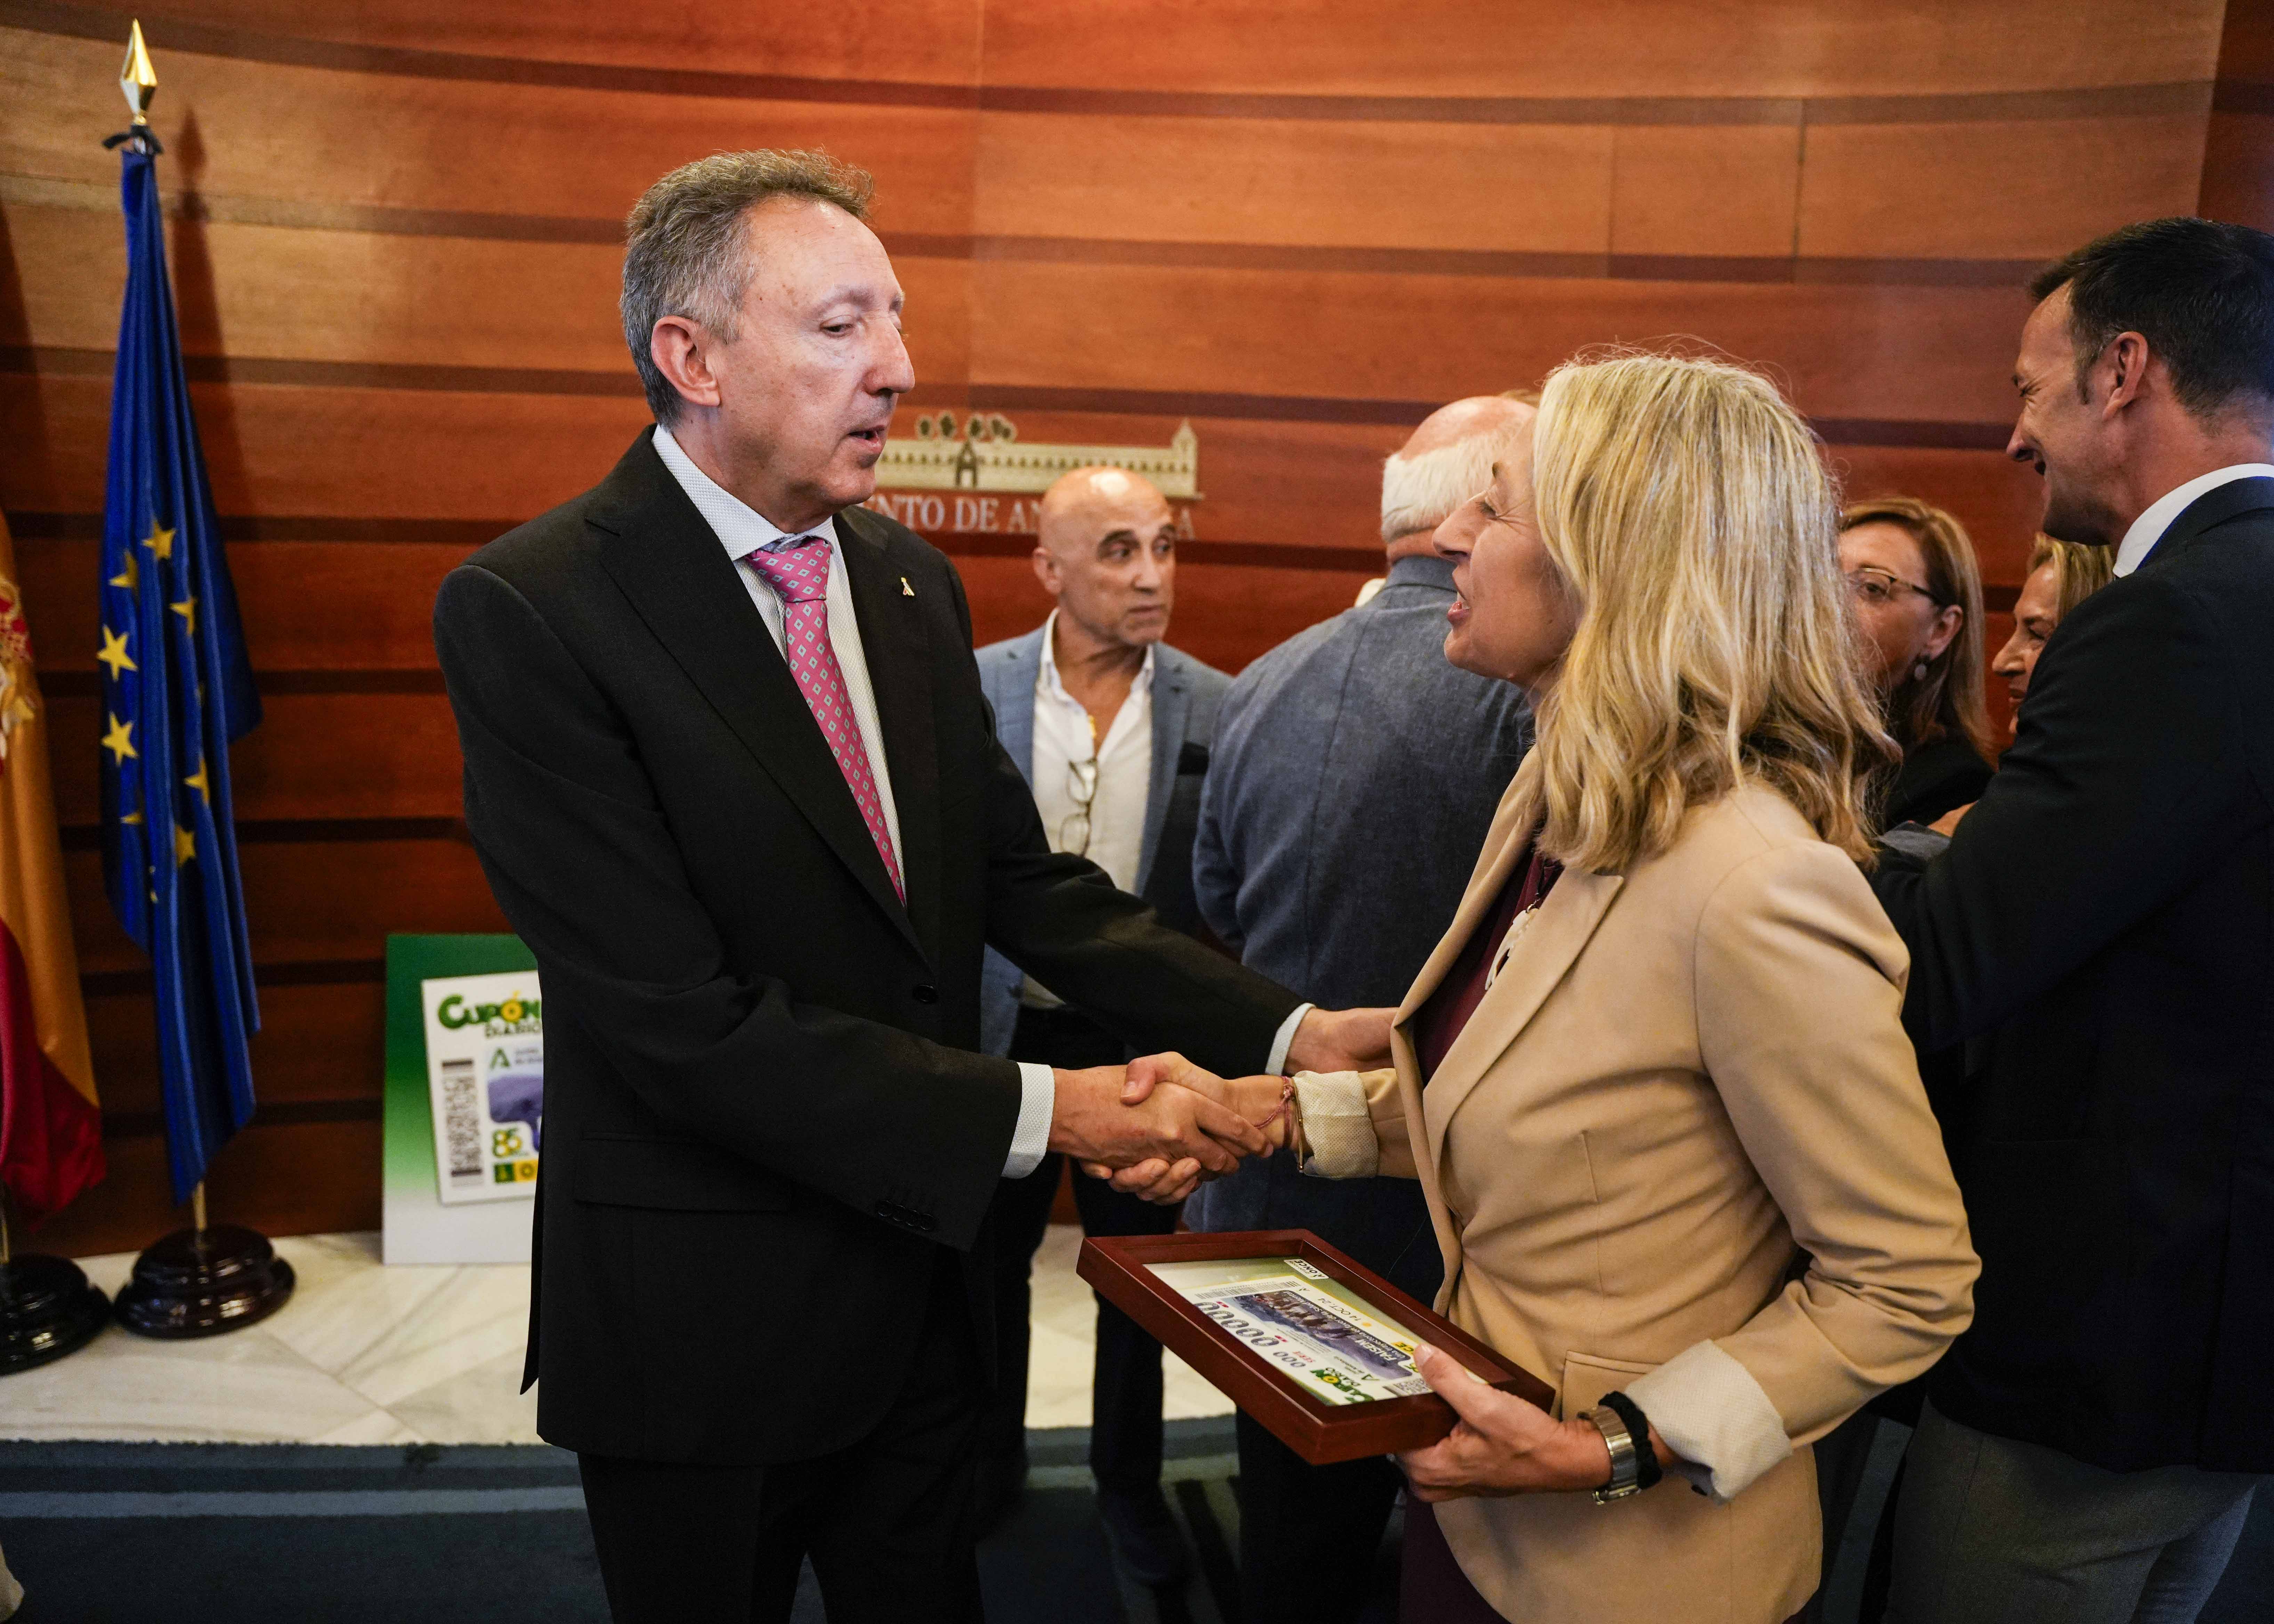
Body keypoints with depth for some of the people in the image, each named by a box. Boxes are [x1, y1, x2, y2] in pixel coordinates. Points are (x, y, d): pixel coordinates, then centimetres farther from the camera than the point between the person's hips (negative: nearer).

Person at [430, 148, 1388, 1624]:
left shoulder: (912, 583, 3)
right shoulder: (529, 612, -19)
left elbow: (1028, 882, 2)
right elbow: (684, 1019, -24)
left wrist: (1285, 1032, -10)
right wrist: (1034, 1112, -24)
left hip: (916, 1273, 6)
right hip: (703, 1333, -5)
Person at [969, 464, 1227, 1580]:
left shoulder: (1215, 708, -8)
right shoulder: (970, 688, -8)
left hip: (1143, 1039, 0)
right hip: (1001, 1030, 1)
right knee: (991, 1257, 18)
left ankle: (1129, 1480, 39)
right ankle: (989, 1461, 42)